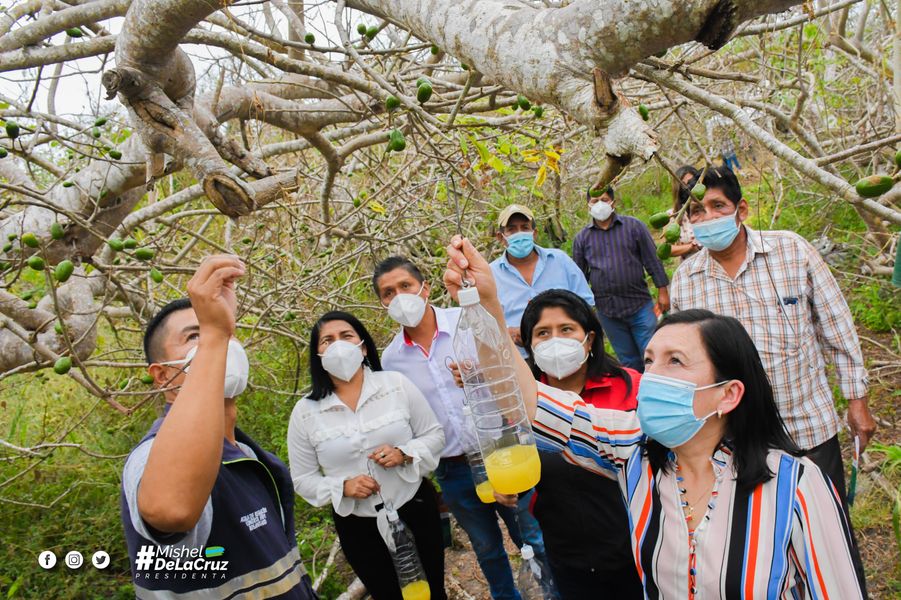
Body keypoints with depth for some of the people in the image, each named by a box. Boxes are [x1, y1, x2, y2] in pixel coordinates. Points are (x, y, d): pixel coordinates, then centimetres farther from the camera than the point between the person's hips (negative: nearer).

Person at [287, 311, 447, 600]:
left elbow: (434, 435, -2)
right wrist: (342, 487, -20)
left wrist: (404, 454, -21)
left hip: (415, 510, 0)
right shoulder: (305, 412, -9)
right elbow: (302, 478, -3)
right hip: (357, 527, 0)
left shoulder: (396, 384, -9)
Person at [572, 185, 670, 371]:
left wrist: (662, 291, -1)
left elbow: (653, 260, 3)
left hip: (640, 306, -2)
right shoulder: (581, 238, 6)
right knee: (630, 364, 13)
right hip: (607, 311, 2)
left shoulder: (634, 226, 2)